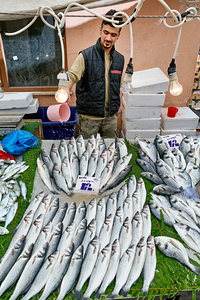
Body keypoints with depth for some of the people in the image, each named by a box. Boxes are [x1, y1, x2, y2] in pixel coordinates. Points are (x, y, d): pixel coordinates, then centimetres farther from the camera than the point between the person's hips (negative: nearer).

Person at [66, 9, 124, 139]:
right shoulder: (85, 56, -7)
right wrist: (66, 91, -38)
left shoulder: (120, 59, 8)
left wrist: (120, 102, 14)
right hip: (89, 117, -4)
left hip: (111, 117, 4)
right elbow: (71, 76, -18)